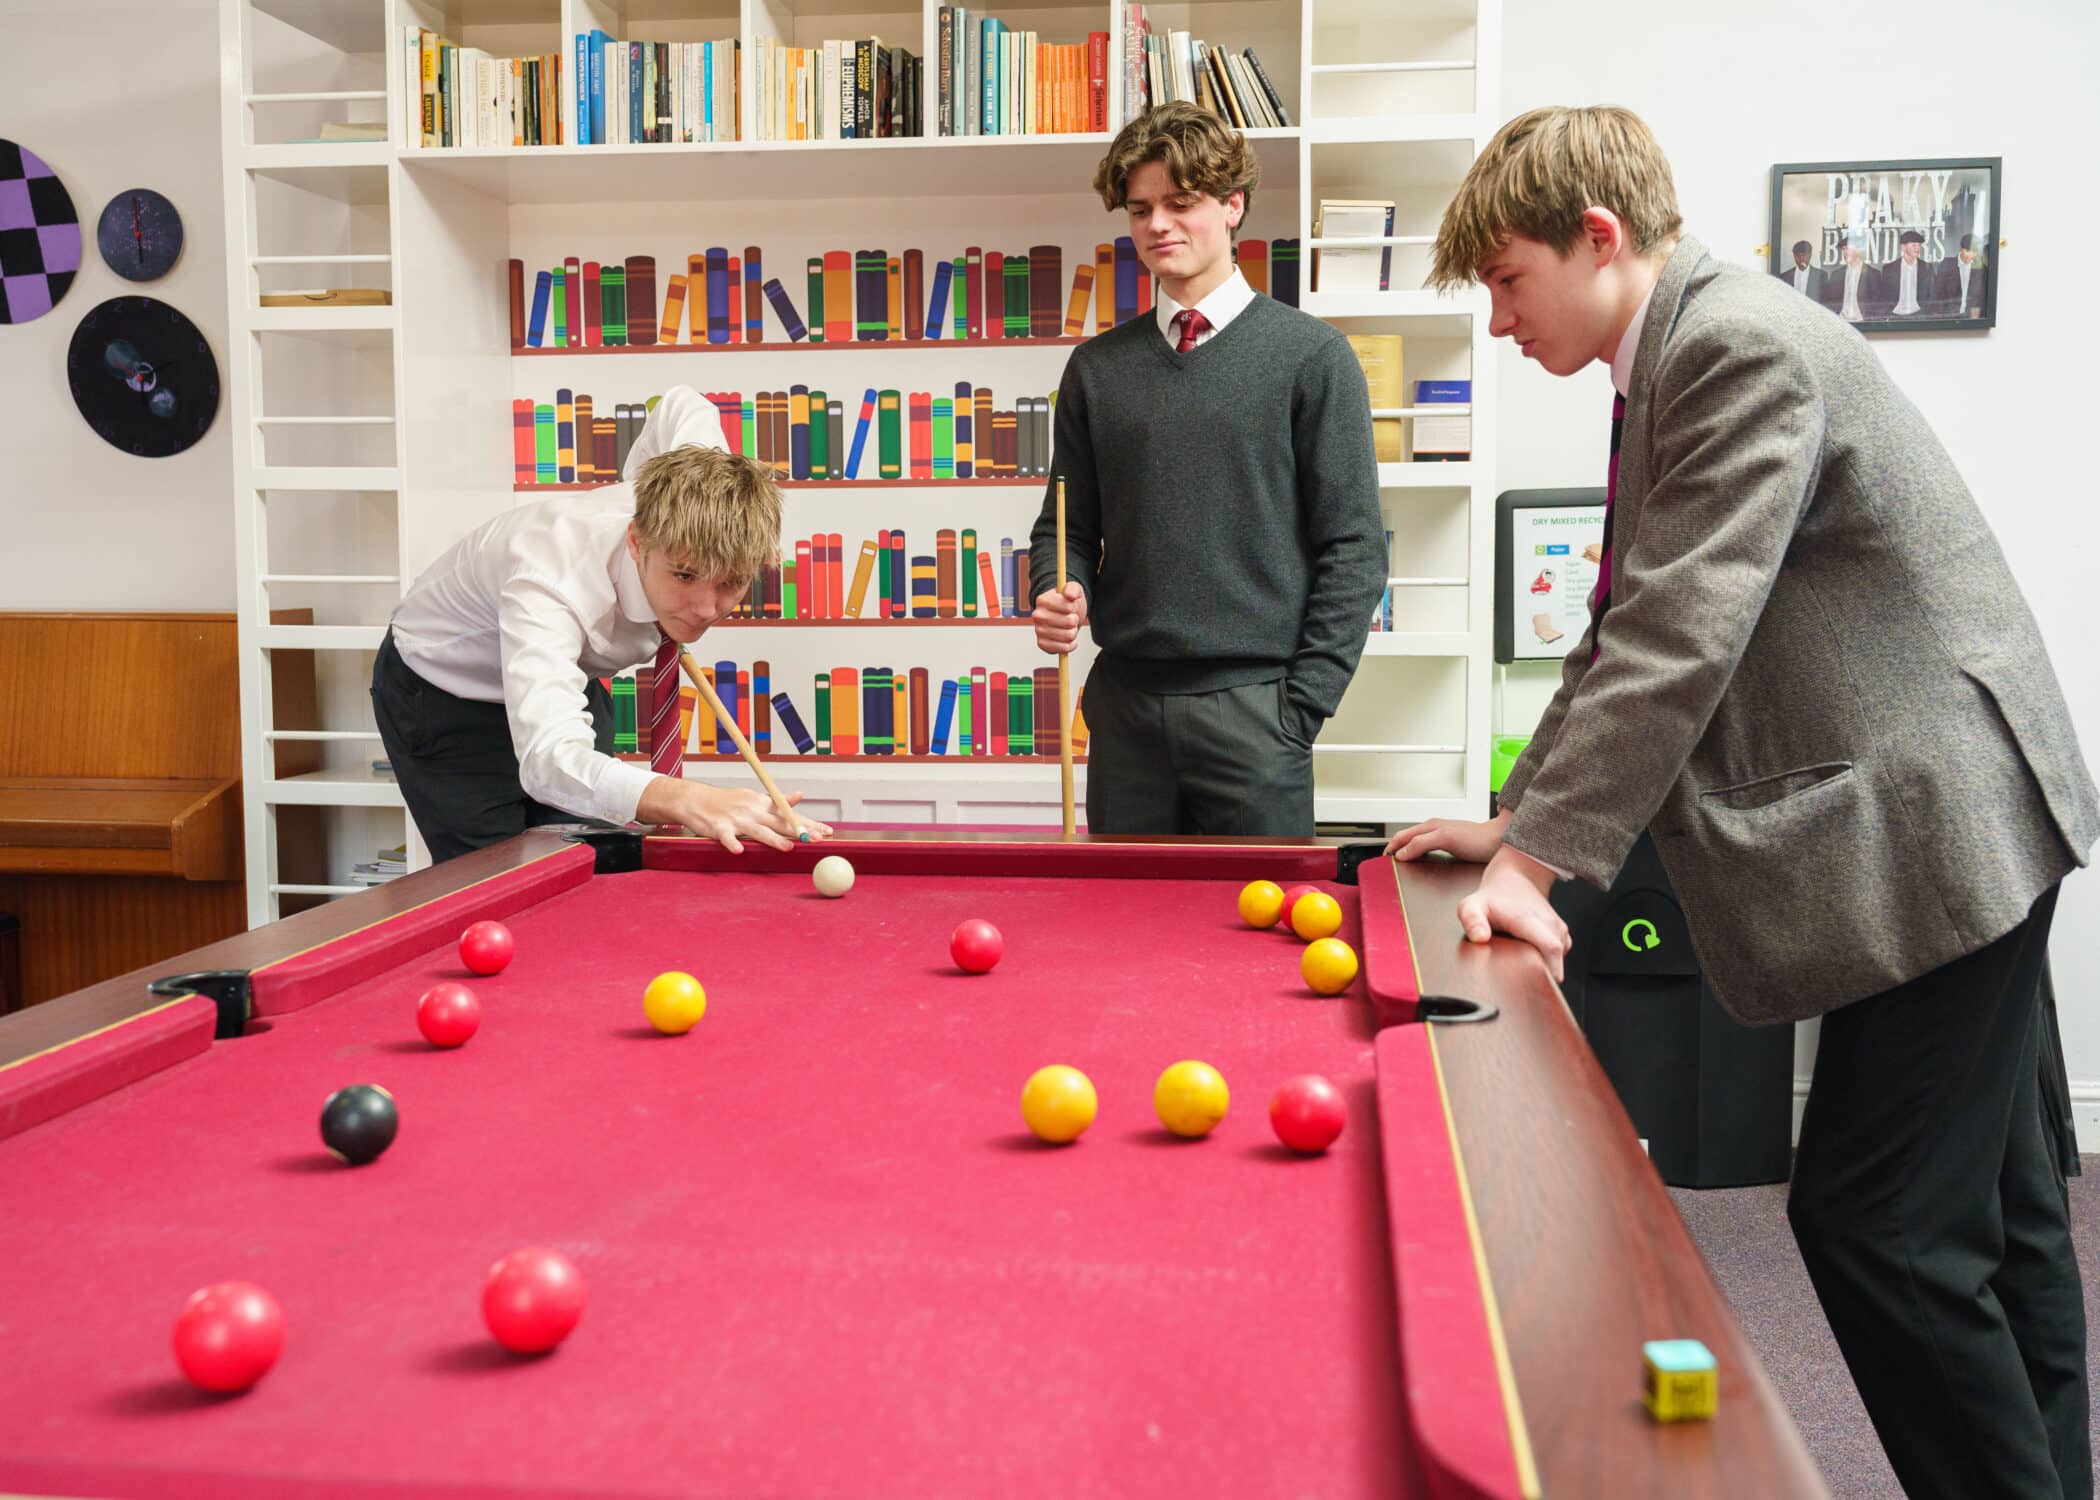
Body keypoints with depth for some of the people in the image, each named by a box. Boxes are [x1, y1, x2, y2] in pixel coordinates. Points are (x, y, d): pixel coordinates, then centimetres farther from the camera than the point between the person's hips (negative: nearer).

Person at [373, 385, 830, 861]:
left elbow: (680, 405, -2)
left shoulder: (689, 511, -27)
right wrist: (689, 800, -79)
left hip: (569, 682, 6)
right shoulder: (550, 584, -46)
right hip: (441, 691, -5)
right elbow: (551, 760, -61)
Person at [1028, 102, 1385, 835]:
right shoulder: (1096, 367, 10)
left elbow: (1354, 545, -4)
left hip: (1250, 704, -3)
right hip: (1126, 706, 4)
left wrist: (1300, 705, -9)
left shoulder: (1311, 356, -2)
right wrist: (1056, 594, -7)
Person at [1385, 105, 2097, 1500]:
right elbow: (1628, 634, 18)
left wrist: (1541, 859, -22)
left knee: (1875, 1220, -7)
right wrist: (1519, 815, 12)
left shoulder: (1746, 346, -16)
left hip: (1941, 822, -10)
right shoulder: (1674, 361, 15)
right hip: (1944, 827, 10)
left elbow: (1682, 639, -23)